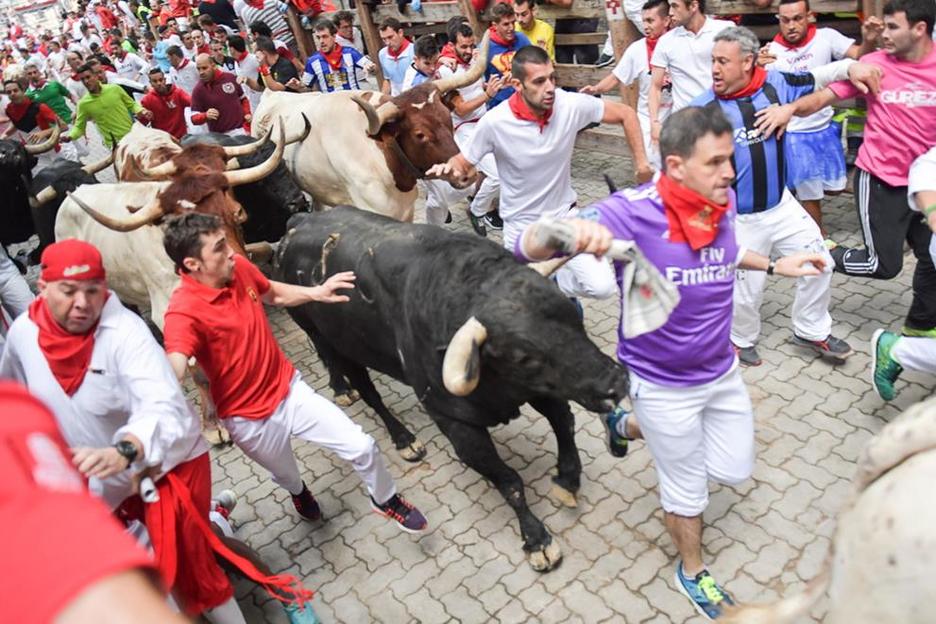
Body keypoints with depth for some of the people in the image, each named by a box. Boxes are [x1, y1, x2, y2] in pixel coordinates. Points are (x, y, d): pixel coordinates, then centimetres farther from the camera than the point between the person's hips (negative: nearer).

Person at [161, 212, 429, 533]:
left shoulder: (238, 267, -8)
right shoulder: (183, 313, -27)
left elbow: (274, 293, 15)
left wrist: (315, 293, -1)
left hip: (290, 389, 4)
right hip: (250, 419, -4)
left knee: (361, 447, 1)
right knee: (286, 476, 25)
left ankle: (385, 499, 34)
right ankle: (299, 492, 65)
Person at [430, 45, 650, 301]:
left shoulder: (572, 105, -17)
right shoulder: (495, 121, -22)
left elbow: (626, 113, -3)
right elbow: (463, 161, -9)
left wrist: (641, 162, -7)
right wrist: (448, 167, -32)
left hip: (564, 214, 2)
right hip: (521, 224, -1)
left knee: (603, 287, -10)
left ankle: (557, 282, 22)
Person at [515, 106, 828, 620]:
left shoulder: (723, 203, -11)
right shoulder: (632, 212, -30)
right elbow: (526, 248, -37)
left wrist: (775, 266, 13)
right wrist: (568, 231, -57)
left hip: (722, 370, 6)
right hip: (663, 385, -6)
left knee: (734, 471, 24)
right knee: (687, 490, 16)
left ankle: (627, 425, 42)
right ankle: (692, 572, 49)